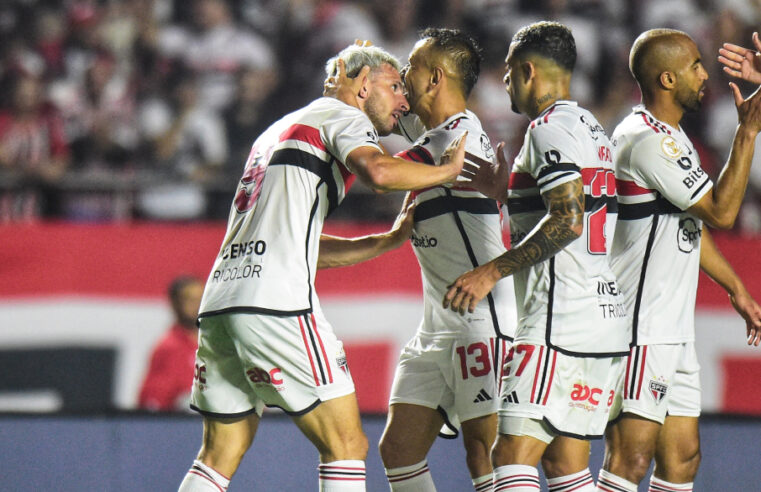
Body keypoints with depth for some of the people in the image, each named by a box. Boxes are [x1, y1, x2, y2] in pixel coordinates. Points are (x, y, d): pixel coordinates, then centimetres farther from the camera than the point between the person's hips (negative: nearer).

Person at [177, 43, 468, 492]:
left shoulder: (280, 130, 32)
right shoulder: (342, 116, 6)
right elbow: (378, 171, -18)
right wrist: (447, 172, -2)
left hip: (219, 299, 9)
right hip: (277, 303, -9)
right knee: (347, 446, -4)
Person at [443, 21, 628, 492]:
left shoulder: (550, 127, -9)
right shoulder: (593, 128, 20)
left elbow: (568, 221, -20)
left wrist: (492, 272, -19)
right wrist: (507, 190, 33)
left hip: (560, 320, -10)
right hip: (605, 315, 10)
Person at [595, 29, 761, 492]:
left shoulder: (669, 136, 18)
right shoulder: (647, 140, -16)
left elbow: (691, 224, 28)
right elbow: (720, 211, -17)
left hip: (674, 330, 11)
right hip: (640, 328, -11)